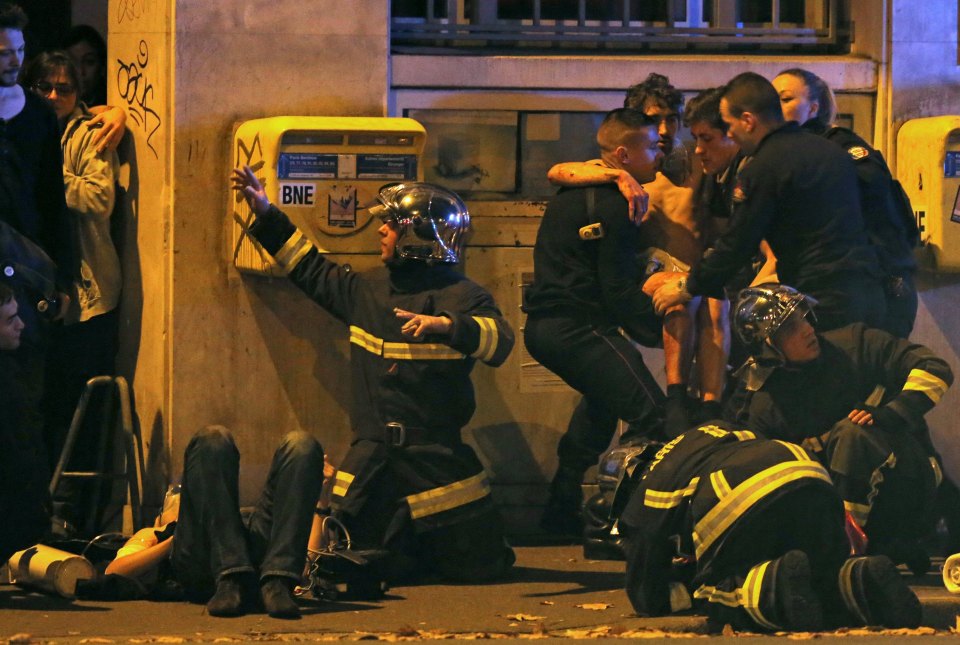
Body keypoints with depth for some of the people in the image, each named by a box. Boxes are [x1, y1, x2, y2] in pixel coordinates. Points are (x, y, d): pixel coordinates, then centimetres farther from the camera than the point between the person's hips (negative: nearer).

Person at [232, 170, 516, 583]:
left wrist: (445, 325, -39)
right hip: (372, 457, 5)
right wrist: (264, 213, 24)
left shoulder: (459, 296, -7)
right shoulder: (370, 289, 14)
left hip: (435, 454, -5)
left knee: (479, 566, -3)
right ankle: (414, 547, 27)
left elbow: (499, 343, -23)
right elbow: (312, 271, 26)